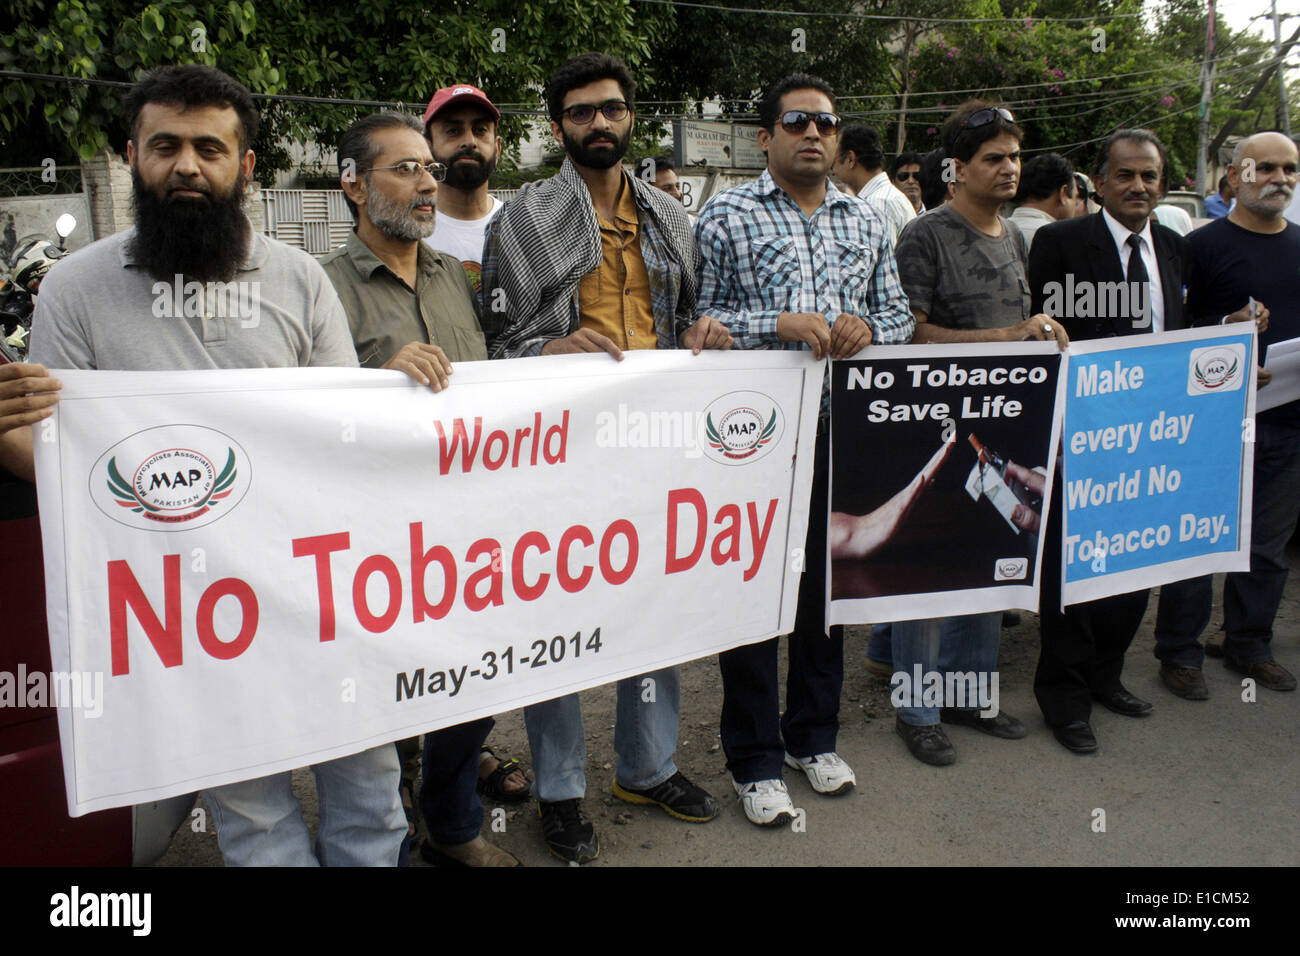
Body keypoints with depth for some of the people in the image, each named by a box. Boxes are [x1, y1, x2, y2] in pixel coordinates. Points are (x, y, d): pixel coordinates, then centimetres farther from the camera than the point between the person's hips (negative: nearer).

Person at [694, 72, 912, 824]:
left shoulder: (865, 222, 14)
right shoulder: (727, 217, 0)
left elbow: (901, 316, 15)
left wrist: (867, 327, -7)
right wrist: (779, 324, -19)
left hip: (842, 429, 5)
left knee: (830, 582, 14)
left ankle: (814, 735, 33)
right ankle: (755, 761, 17)